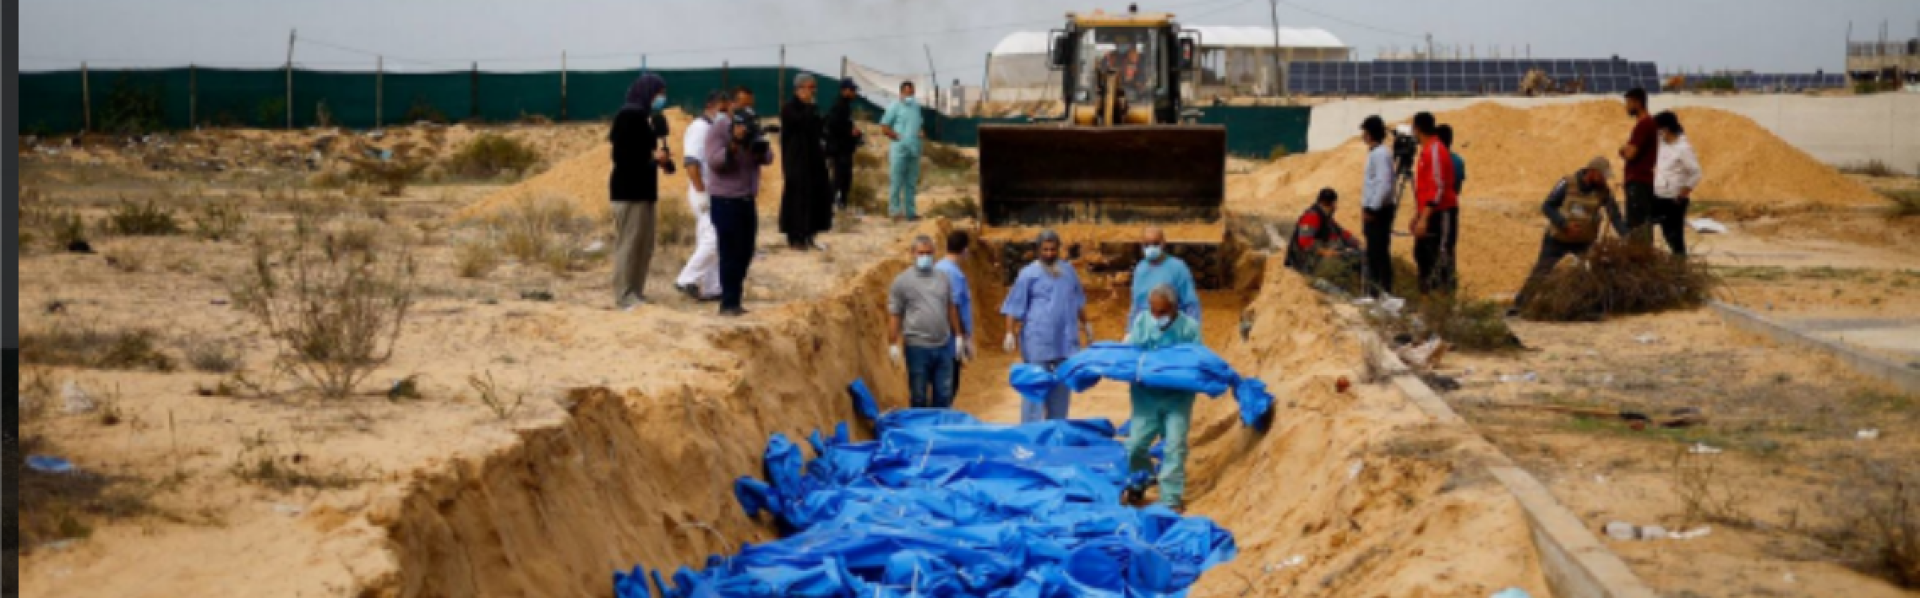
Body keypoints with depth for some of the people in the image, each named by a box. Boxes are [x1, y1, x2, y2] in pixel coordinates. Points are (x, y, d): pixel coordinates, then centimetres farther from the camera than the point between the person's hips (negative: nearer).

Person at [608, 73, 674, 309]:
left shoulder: (644, 117, 17)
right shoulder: (629, 116, -11)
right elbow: (621, 155, -17)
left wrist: (659, 157, 4)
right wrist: (653, 157, -17)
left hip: (643, 190, 10)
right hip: (629, 190, -10)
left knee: (644, 246, 11)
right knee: (628, 244, -6)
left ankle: (636, 294, 18)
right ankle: (624, 297, -2)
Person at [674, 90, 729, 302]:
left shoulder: (712, 128, 15)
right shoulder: (700, 128, -14)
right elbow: (692, 163, -22)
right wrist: (701, 193, -22)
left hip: (715, 195, 10)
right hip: (705, 194, -10)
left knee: (709, 241, 11)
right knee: (713, 240, -13)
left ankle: (710, 288, 14)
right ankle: (687, 280, -7)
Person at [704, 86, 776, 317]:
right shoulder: (719, 129, -8)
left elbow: (768, 159, 2)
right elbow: (714, 161, -20)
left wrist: (760, 148, -19)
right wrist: (734, 143, -31)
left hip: (747, 199, 7)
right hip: (725, 200, -7)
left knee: (745, 253, 10)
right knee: (730, 253, -6)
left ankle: (734, 300, 20)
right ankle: (729, 304, -2)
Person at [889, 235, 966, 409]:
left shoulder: (943, 278, 9)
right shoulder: (902, 281, -4)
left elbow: (951, 309, 16)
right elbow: (894, 315, -6)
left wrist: (958, 336, 13)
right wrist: (893, 345, -10)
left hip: (944, 346, 4)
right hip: (917, 348, -4)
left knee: (944, 395, 11)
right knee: (919, 397, 6)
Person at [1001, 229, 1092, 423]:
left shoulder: (1068, 271, 11)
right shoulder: (1029, 274, -4)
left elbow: (1078, 301, 25)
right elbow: (1014, 307, -5)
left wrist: (1085, 324, 29)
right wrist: (1010, 333, -12)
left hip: (1065, 340, 5)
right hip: (1037, 341, -5)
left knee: (1061, 387, 11)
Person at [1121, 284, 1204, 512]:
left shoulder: (1189, 327, -11)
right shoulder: (1141, 321, -4)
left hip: (1177, 397, -2)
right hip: (1146, 395, 2)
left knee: (1175, 447, -4)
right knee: (1136, 444, 3)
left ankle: (1171, 500, 3)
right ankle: (1137, 484, 29)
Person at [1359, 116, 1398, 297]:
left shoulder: (1381, 153, -16)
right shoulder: (1374, 152, 15)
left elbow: (1384, 185, -22)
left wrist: (1372, 209, -19)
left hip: (1379, 211, -10)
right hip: (1373, 209, 10)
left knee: (1380, 252, -8)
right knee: (1373, 252, 13)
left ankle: (1385, 292, -6)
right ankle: (1374, 291, 18)